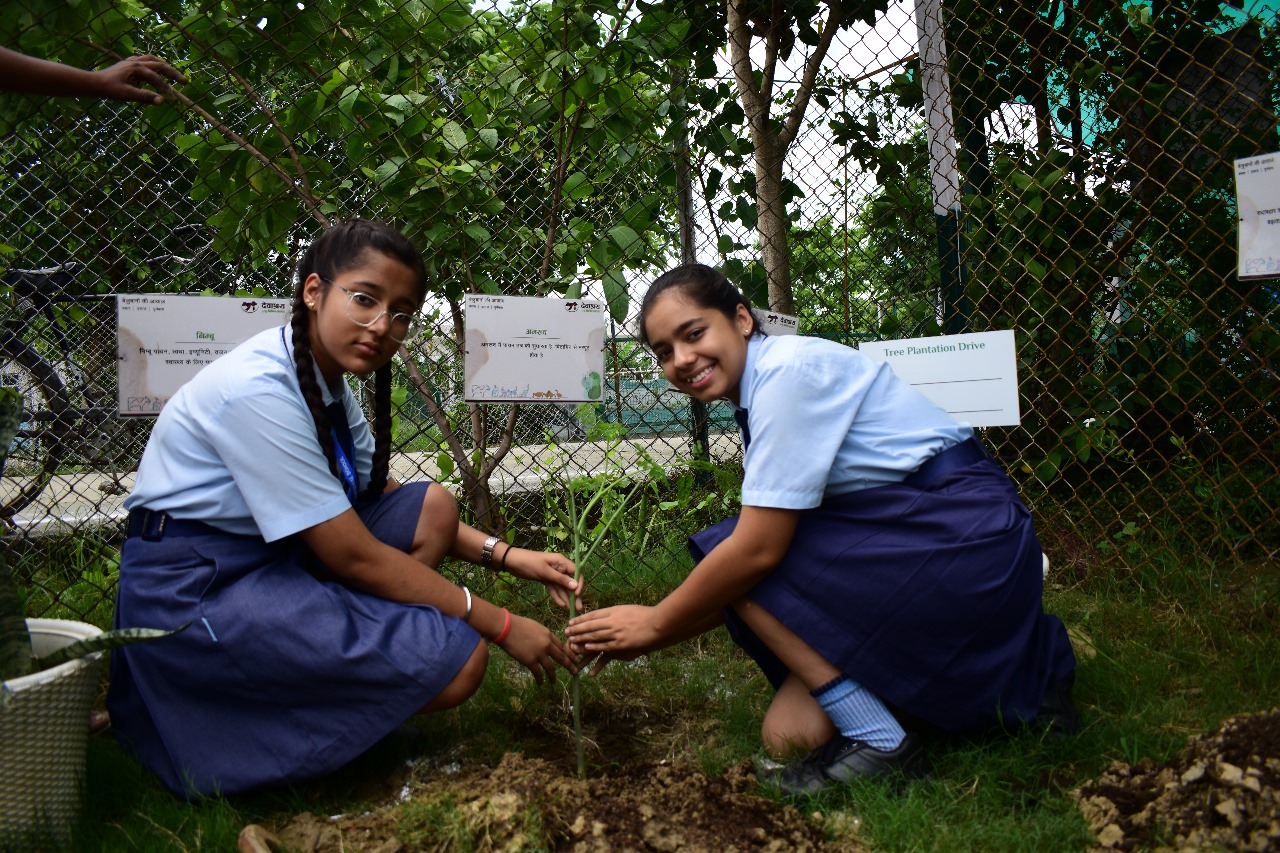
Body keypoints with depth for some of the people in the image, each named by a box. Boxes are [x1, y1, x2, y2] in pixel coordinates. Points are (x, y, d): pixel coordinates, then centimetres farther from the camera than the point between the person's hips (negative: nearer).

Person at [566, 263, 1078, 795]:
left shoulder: (789, 368, -17)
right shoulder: (760, 395, 12)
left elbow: (759, 549, -21)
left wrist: (656, 623, -8)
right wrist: (647, 639, 5)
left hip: (965, 538, -9)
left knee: (743, 571, -16)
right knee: (787, 736, 2)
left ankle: (880, 743, -7)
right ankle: (1013, 678, 16)